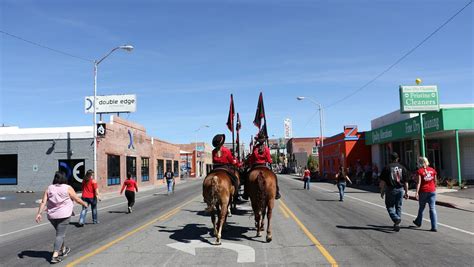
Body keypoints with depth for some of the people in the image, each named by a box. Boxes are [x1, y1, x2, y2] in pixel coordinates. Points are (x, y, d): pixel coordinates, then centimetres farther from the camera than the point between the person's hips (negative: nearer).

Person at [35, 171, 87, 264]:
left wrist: (39, 213, -2)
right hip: (64, 215, -5)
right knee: (60, 235, -2)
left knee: (60, 233, 23)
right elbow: (77, 199, 1)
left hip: (51, 216, 5)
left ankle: (63, 249, 38)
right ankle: (55, 256, -10)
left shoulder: (49, 189, 4)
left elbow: (43, 202, -2)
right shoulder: (68, 188, -6)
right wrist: (84, 204, 18)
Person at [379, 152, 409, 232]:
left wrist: (382, 191, 1)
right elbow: (406, 182, 5)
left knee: (390, 206, 5)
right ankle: (397, 223, 16)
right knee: (398, 206, 13)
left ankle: (396, 219, -17)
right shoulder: (402, 168, 6)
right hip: (400, 189, 3)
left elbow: (382, 181, -5)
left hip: (390, 189, -3)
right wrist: (406, 192, 11)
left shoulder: (387, 167, -4)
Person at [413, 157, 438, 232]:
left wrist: (417, 192, -16)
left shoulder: (420, 171, -9)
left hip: (423, 191, -2)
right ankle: (434, 227, -4)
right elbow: (435, 181, 10)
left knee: (421, 207, 16)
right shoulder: (432, 170, 3)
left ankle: (418, 222, 35)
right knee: (432, 209, 1)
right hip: (432, 191, 3)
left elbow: (419, 182, -15)